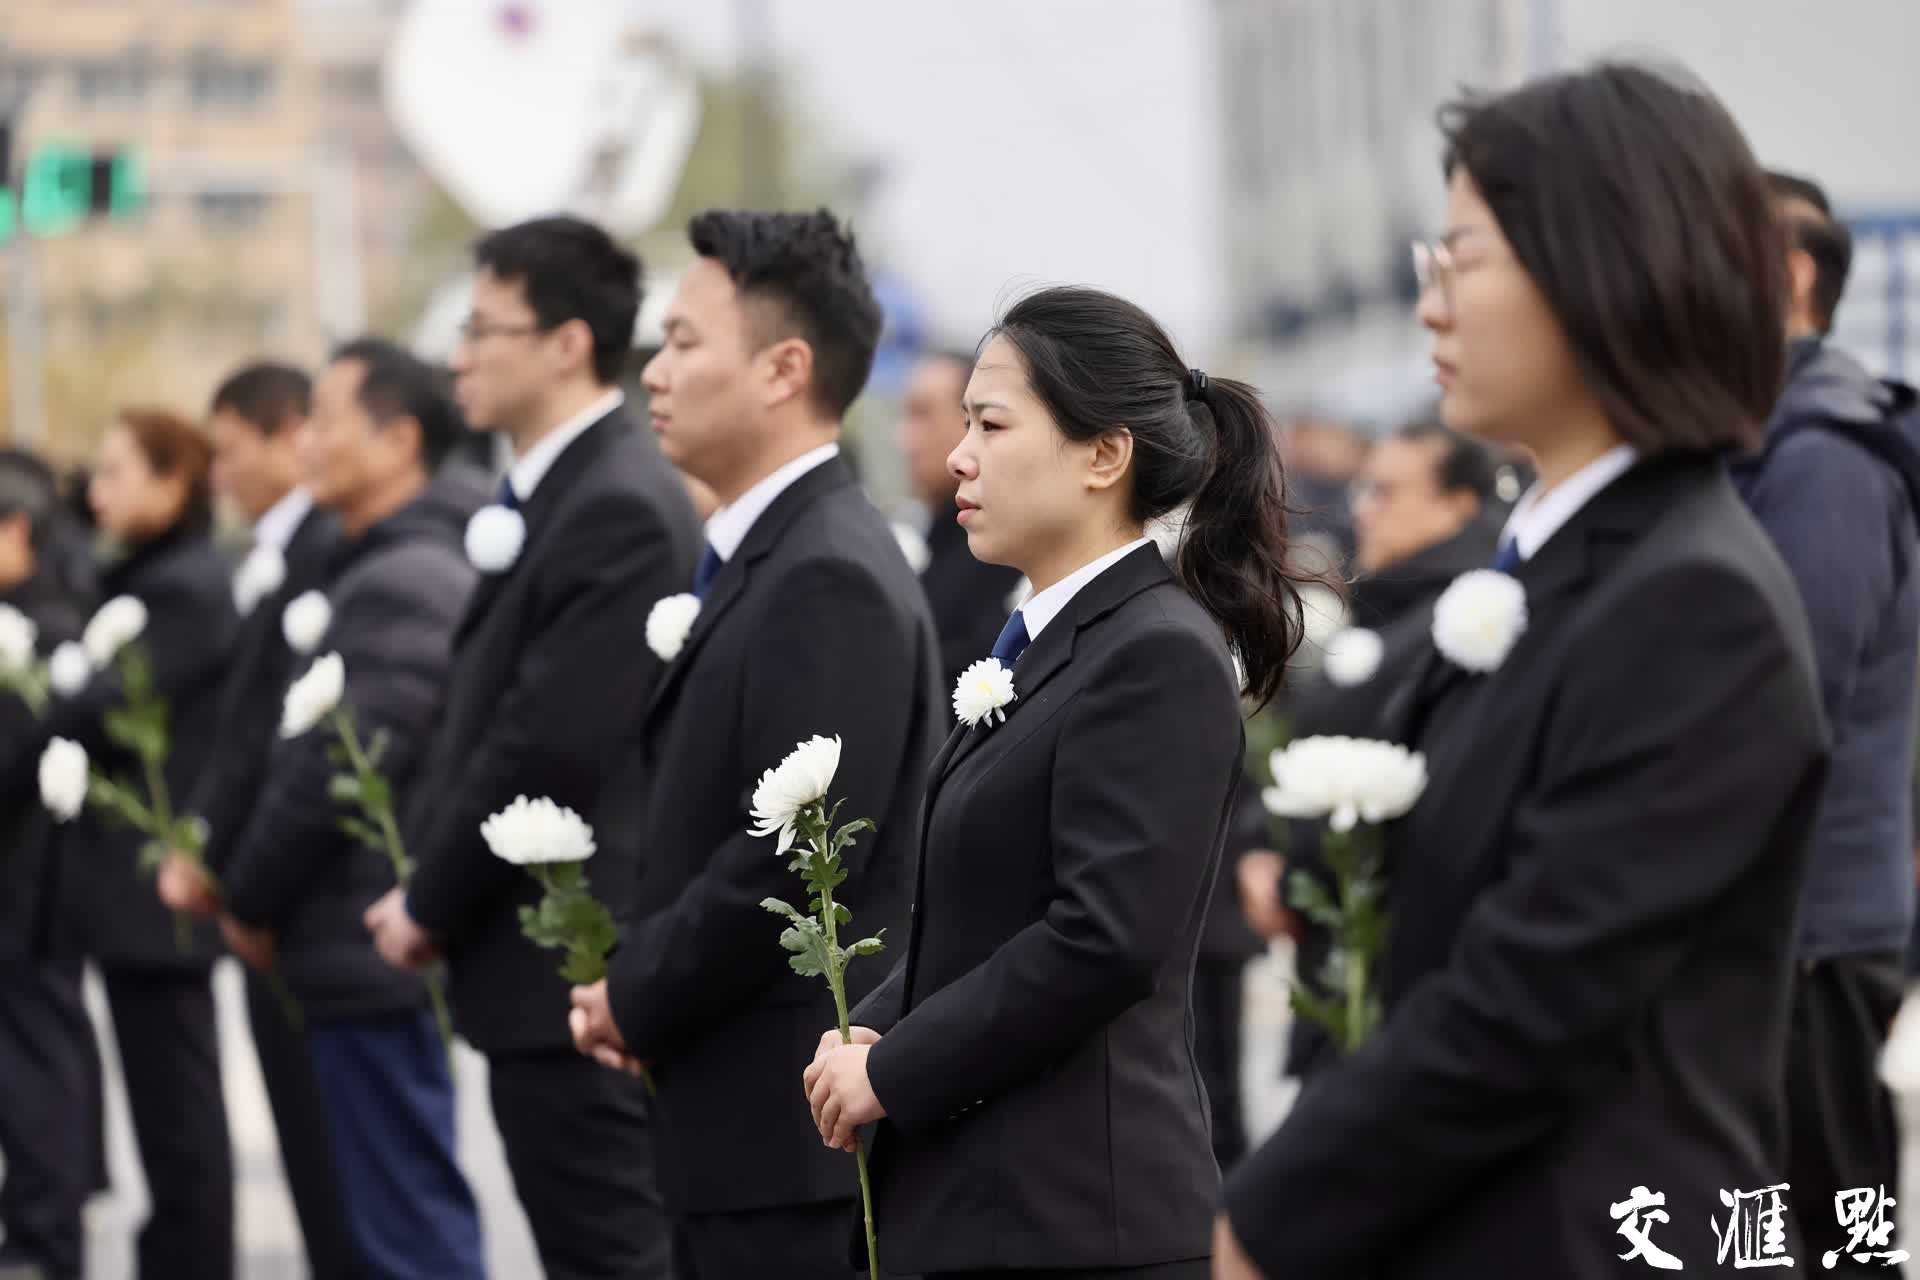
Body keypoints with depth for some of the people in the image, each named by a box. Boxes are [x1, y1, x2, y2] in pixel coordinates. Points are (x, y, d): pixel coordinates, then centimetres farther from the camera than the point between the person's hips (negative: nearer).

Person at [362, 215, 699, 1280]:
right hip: (549, 963, 10)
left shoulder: (620, 510, -17)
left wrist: (431, 902, -10)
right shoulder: (556, 493, 15)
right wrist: (427, 885, 10)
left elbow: (550, 745, -21)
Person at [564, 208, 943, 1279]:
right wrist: (642, 987, 4)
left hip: (793, 1118, -10)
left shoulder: (831, 576, -16)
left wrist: (637, 997, -10)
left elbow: (792, 856, -22)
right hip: (753, 1121, 10)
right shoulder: (776, 551, 15)